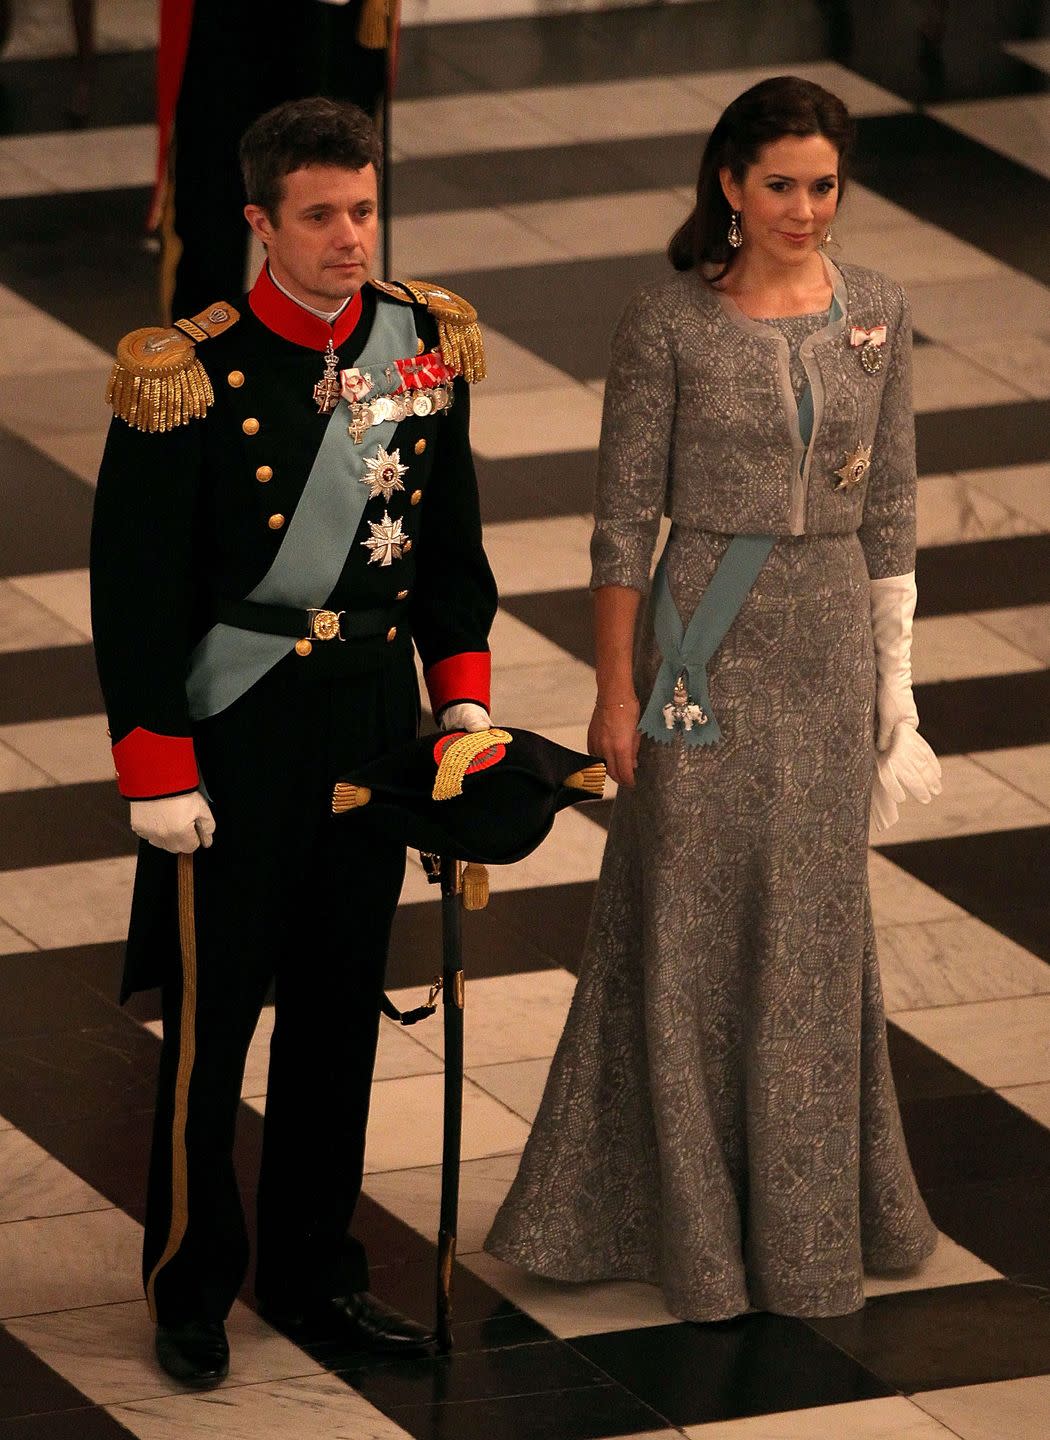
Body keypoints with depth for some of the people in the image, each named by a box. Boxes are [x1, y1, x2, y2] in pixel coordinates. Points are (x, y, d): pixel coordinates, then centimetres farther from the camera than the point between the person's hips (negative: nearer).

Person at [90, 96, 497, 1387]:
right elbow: (136, 588, -13)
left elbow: (449, 537, 12)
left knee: (344, 1000, 14)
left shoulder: (424, 342, 0)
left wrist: (461, 695, 7)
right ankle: (191, 1285, 19)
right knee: (213, 1004, 3)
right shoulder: (190, 376, -17)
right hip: (236, 718, -5)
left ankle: (314, 1269, 28)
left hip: (373, 709, 5)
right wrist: (156, 771, -14)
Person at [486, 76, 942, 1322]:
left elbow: (888, 505, 7)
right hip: (703, 641, -3)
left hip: (829, 641, 4)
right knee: (687, 919, 4)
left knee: (813, 920, 12)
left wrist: (896, 680, 7)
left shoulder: (874, 313, 1)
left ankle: (803, 1206, 26)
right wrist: (615, 693, -8)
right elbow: (623, 517, -7)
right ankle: (683, 1211, 17)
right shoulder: (666, 323, -10)